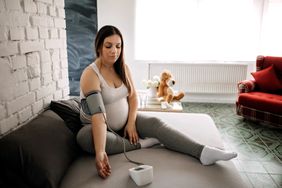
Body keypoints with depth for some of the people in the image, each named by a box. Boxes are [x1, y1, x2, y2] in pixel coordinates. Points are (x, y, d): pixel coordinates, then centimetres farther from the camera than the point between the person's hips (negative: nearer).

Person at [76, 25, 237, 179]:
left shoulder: (123, 67, -4)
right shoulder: (90, 74, -23)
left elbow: (133, 96, 1)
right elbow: (97, 114, -35)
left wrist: (131, 123, -15)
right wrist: (100, 153, -43)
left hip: (124, 120, 4)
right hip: (97, 126, -4)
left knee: (155, 123, -20)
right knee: (85, 138, -37)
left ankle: (203, 152, -32)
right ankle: (141, 143, -24)